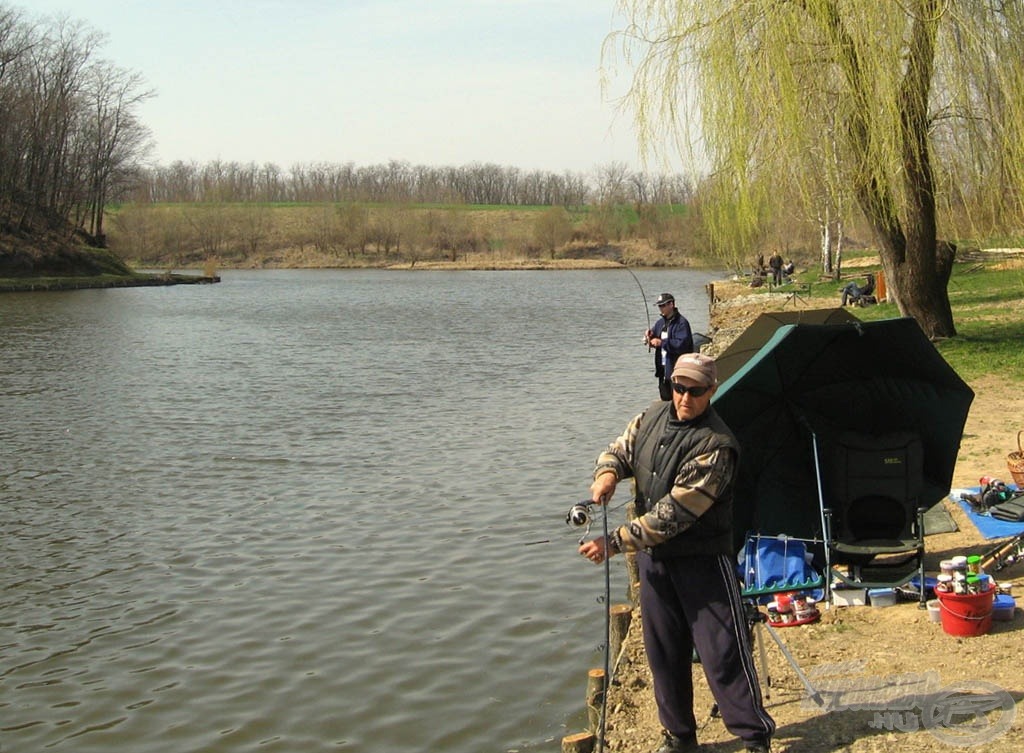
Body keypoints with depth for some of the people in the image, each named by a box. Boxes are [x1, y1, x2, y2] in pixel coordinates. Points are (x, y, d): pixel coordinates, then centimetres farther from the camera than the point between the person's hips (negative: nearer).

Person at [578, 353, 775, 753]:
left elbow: (674, 513, -25)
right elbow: (619, 449, 15)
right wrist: (607, 473, -12)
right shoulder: (654, 416, 3)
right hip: (653, 558, 7)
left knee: (722, 653, -4)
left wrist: (614, 543, -26)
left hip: (703, 560, -7)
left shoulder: (715, 446, -21)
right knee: (663, 652, 14)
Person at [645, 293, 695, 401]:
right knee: (665, 399, 16)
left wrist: (662, 342, -22)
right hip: (663, 369, 8)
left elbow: (682, 344, -24)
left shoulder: (681, 323, -14)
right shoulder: (660, 323, 12)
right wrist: (649, 337, -5)